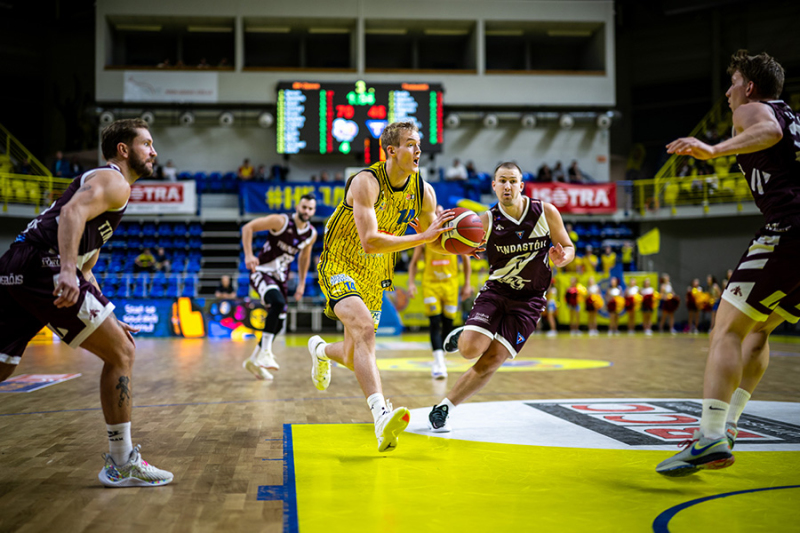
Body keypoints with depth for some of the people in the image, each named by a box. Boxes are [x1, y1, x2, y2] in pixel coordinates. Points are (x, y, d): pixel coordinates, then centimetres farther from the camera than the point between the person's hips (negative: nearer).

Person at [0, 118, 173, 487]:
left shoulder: (96, 181, 33)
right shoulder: (115, 183, 2)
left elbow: (85, 269, 34)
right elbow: (72, 212, -20)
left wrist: (108, 321, 32)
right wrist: (68, 270, -33)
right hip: (43, 265, -10)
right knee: (120, 353, -3)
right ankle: (122, 464, 2)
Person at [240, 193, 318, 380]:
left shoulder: (311, 234, 1)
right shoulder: (281, 221, -17)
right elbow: (248, 227, -17)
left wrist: (301, 283, 18)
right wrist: (248, 255, -27)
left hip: (280, 277, 7)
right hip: (261, 272, -7)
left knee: (278, 324, 6)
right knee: (278, 303, -33)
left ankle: (254, 360, 23)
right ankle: (265, 352, -28)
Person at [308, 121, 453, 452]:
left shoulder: (424, 192, -4)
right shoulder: (366, 182, -23)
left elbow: (436, 244, 7)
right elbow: (370, 241, -33)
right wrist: (423, 237, -35)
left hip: (374, 276, 6)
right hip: (340, 266, -6)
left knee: (354, 359, 11)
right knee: (364, 329, -33)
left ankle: (320, 350, 48)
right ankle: (381, 414, -42)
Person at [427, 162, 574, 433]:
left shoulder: (546, 212, -6)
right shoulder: (487, 220, -9)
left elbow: (568, 247, 5)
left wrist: (561, 257, -20)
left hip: (528, 301, 0)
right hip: (496, 291, 0)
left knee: (491, 362, -11)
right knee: (471, 349, -23)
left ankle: (444, 407, 5)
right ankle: (461, 336, 17)